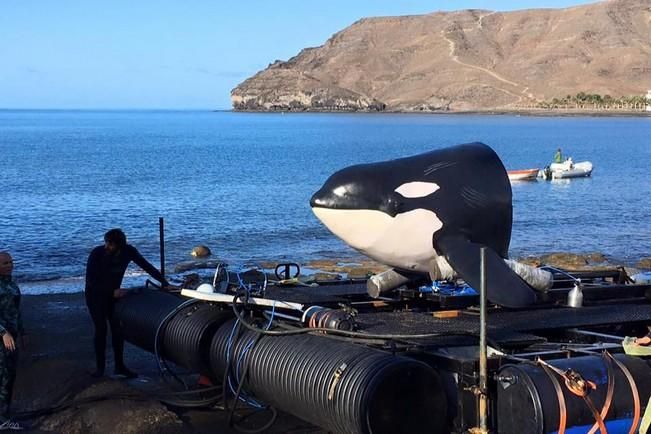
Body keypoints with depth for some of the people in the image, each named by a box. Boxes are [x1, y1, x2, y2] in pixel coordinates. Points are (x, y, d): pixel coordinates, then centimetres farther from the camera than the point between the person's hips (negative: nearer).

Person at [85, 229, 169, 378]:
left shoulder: (128, 251, -18)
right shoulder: (96, 254, -27)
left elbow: (147, 266, -10)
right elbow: (91, 281, -25)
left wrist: (165, 283, -13)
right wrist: (112, 292, -29)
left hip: (114, 293, 3)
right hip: (95, 295, -3)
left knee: (118, 329, -1)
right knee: (101, 329, -8)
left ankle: (119, 366, 8)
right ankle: (100, 367, 1)